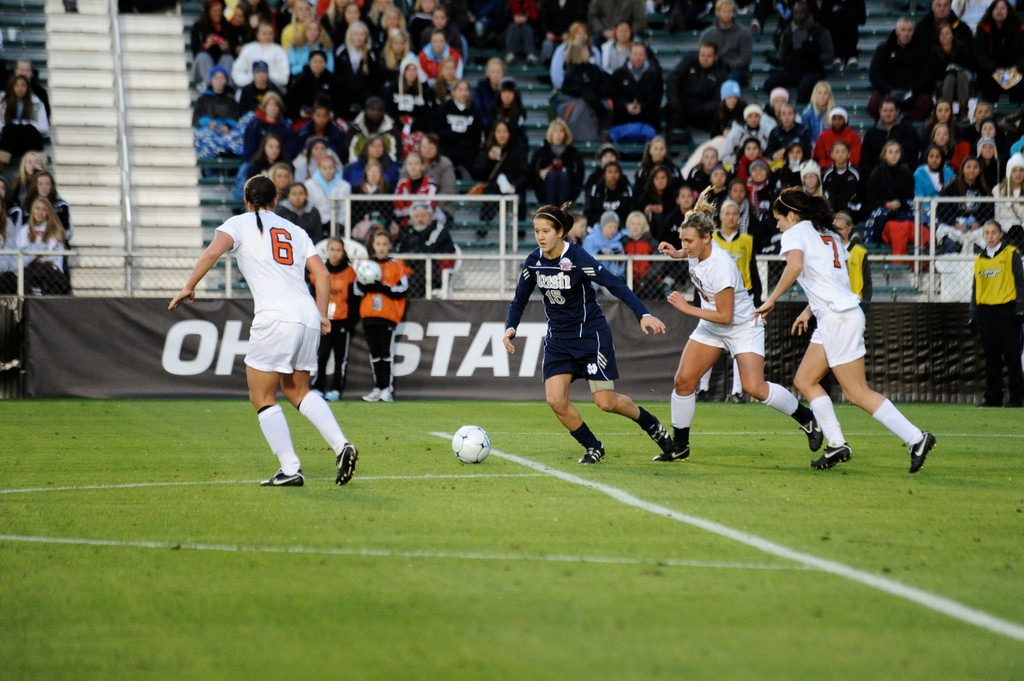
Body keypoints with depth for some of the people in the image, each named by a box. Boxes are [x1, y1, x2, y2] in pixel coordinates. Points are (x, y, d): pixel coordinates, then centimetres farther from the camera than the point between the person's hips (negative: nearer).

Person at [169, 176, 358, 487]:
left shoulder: (240, 223, 9)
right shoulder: (295, 231, 22)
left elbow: (212, 252, -9)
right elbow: (322, 274, 14)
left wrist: (189, 287, -2)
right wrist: (321, 315, 21)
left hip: (275, 318, -6)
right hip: (308, 316, 6)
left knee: (262, 397, 5)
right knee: (297, 391, 22)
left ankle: (290, 470, -3)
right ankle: (341, 446, 4)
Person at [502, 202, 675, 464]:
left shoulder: (577, 258, -21)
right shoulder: (534, 262, -4)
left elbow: (615, 285, -23)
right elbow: (520, 299, 9)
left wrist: (644, 315, -33)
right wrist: (510, 328, -9)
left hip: (591, 335, -5)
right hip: (558, 339, 5)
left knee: (606, 402, -6)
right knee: (555, 400, -11)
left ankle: (651, 425, 23)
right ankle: (593, 447, 10)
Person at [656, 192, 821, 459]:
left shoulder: (721, 267, -32)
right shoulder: (698, 249, -9)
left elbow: (725, 316, -27)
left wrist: (687, 308, -25)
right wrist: (676, 253, 4)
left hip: (743, 327, -8)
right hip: (711, 327, 8)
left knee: (754, 387, -21)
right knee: (683, 381, -2)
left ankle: (808, 419, 1)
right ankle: (679, 446, 10)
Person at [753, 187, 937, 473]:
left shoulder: (795, 233, -5)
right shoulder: (827, 235, 21)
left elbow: (795, 265, -25)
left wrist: (771, 299, -17)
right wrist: (809, 310, 29)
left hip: (838, 318, -10)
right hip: (833, 318, 10)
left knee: (857, 393, -6)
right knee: (804, 380, 12)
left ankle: (916, 438, -7)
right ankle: (837, 445, 7)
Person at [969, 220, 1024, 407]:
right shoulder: (980, 259, 16)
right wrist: (972, 314, 15)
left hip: (1006, 308, -5)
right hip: (985, 310, 5)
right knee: (991, 356, 6)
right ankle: (992, 397, 10)